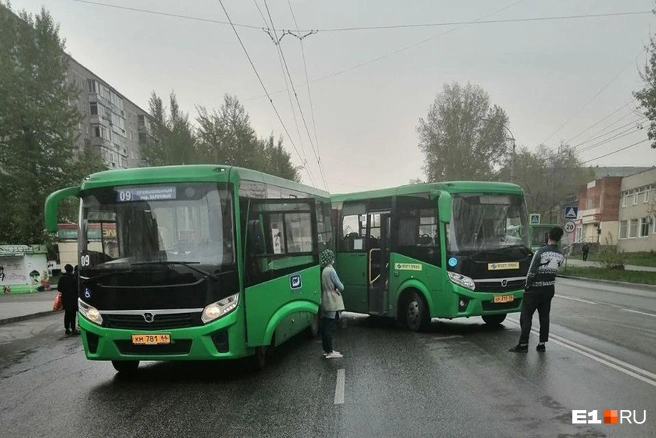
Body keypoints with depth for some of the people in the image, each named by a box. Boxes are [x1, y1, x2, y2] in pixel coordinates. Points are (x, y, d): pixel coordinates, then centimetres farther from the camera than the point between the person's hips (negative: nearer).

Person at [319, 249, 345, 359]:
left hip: (325, 303, 9)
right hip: (332, 303, -9)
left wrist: (334, 288, 0)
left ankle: (326, 350, 21)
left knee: (325, 327, 12)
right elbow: (340, 287, -13)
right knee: (330, 327, -6)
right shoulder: (331, 270, -16)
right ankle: (329, 352, -2)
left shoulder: (323, 270, 9)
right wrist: (339, 288, 7)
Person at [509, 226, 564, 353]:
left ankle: (523, 344, 2)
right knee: (544, 316, 12)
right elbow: (555, 270, 7)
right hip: (549, 289, 5)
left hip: (535, 289, -5)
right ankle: (542, 344, 15)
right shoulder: (561, 255, 0)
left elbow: (532, 271, -15)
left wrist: (527, 285, -5)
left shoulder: (541, 252, -17)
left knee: (526, 316, 1)